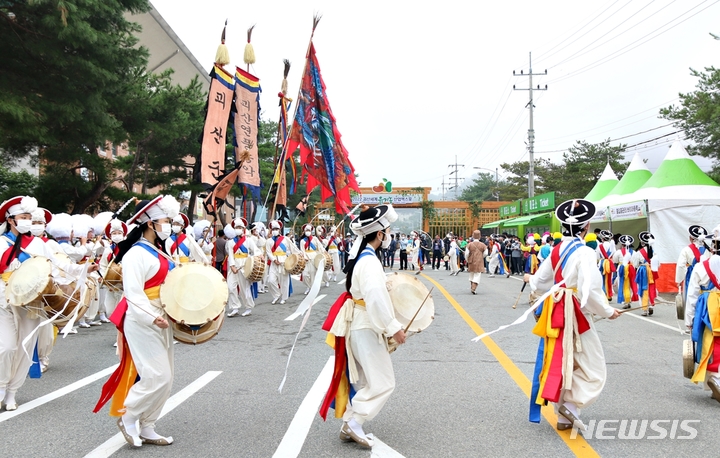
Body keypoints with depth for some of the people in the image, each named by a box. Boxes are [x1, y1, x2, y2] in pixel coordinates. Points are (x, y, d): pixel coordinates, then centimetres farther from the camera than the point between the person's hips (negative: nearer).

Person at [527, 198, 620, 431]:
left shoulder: (556, 251, 5)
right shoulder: (584, 253, -16)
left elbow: (540, 282, 12)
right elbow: (590, 291, -24)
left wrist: (531, 279, 34)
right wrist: (608, 312, -10)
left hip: (555, 314, 7)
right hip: (576, 316, -7)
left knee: (560, 364, 15)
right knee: (590, 367, 5)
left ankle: (564, 416, 24)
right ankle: (570, 404, -10)